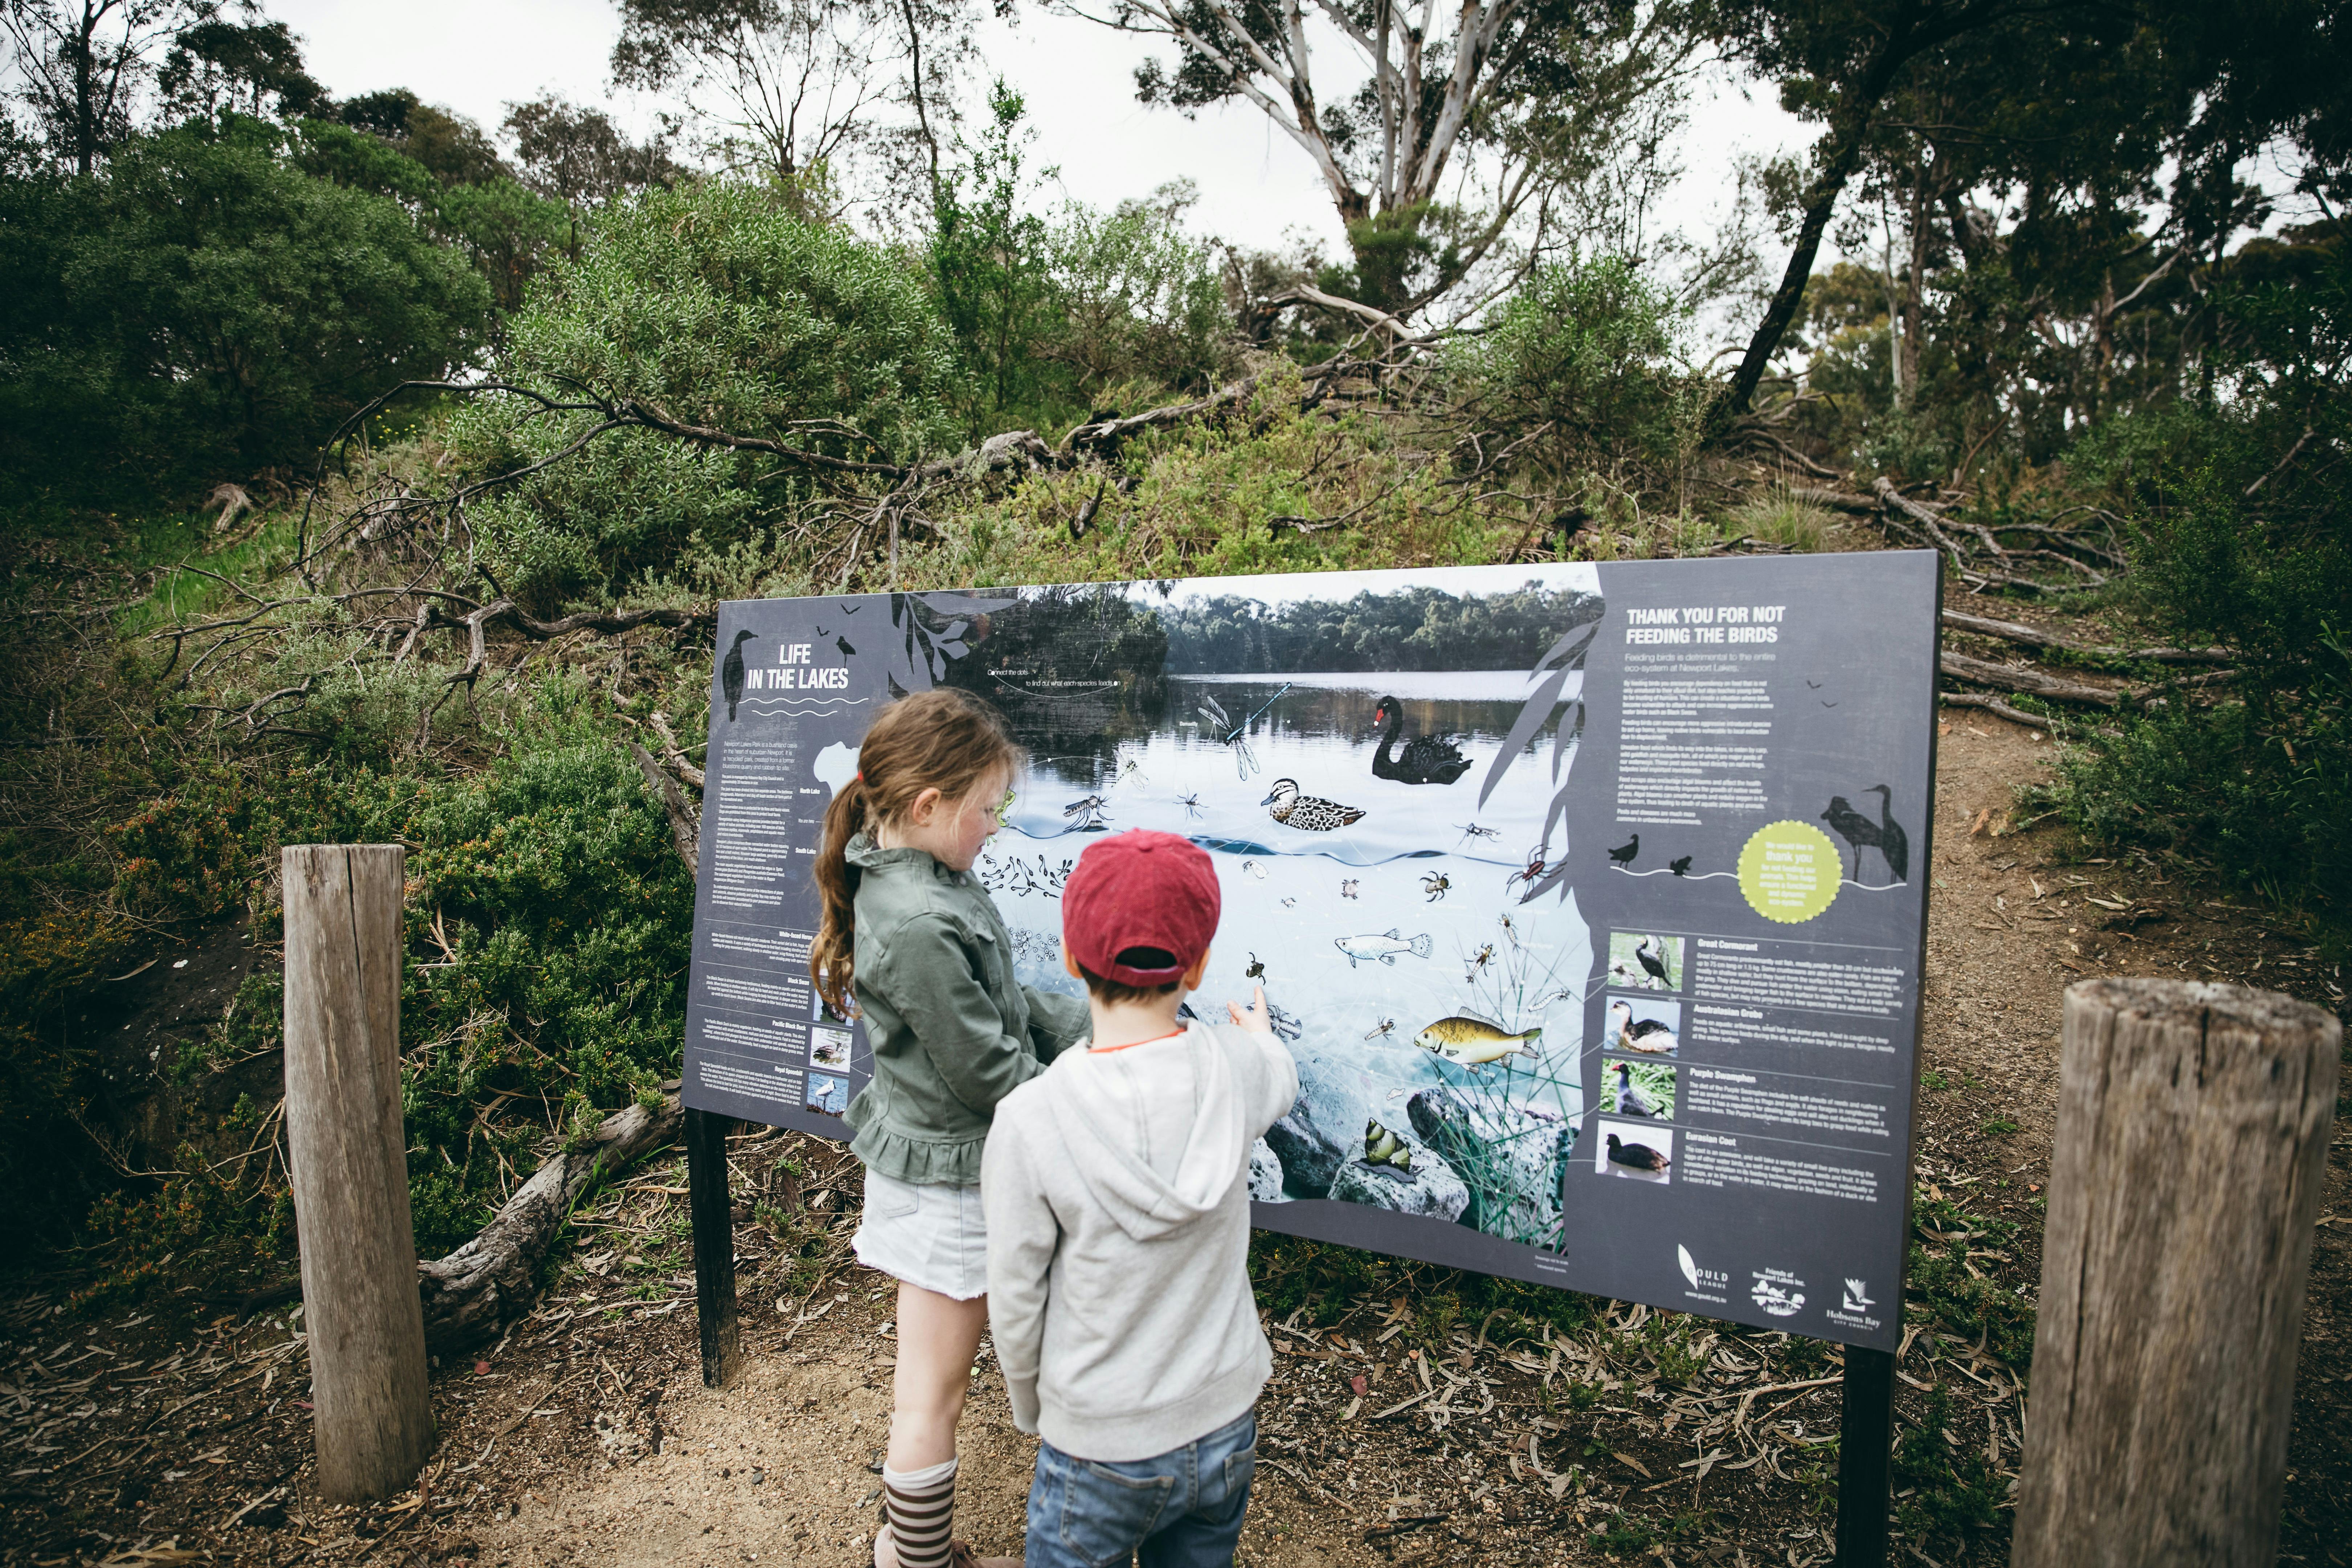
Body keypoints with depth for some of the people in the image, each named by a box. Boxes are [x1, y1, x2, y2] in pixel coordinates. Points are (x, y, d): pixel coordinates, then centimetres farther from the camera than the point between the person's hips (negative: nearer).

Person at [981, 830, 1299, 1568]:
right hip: (1226, 1428, 3)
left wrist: (1031, 1413, 8)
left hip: (1101, 1453, -3)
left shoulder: (1029, 1122, -24)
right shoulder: (1239, 1066, -16)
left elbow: (1016, 1308, -12)